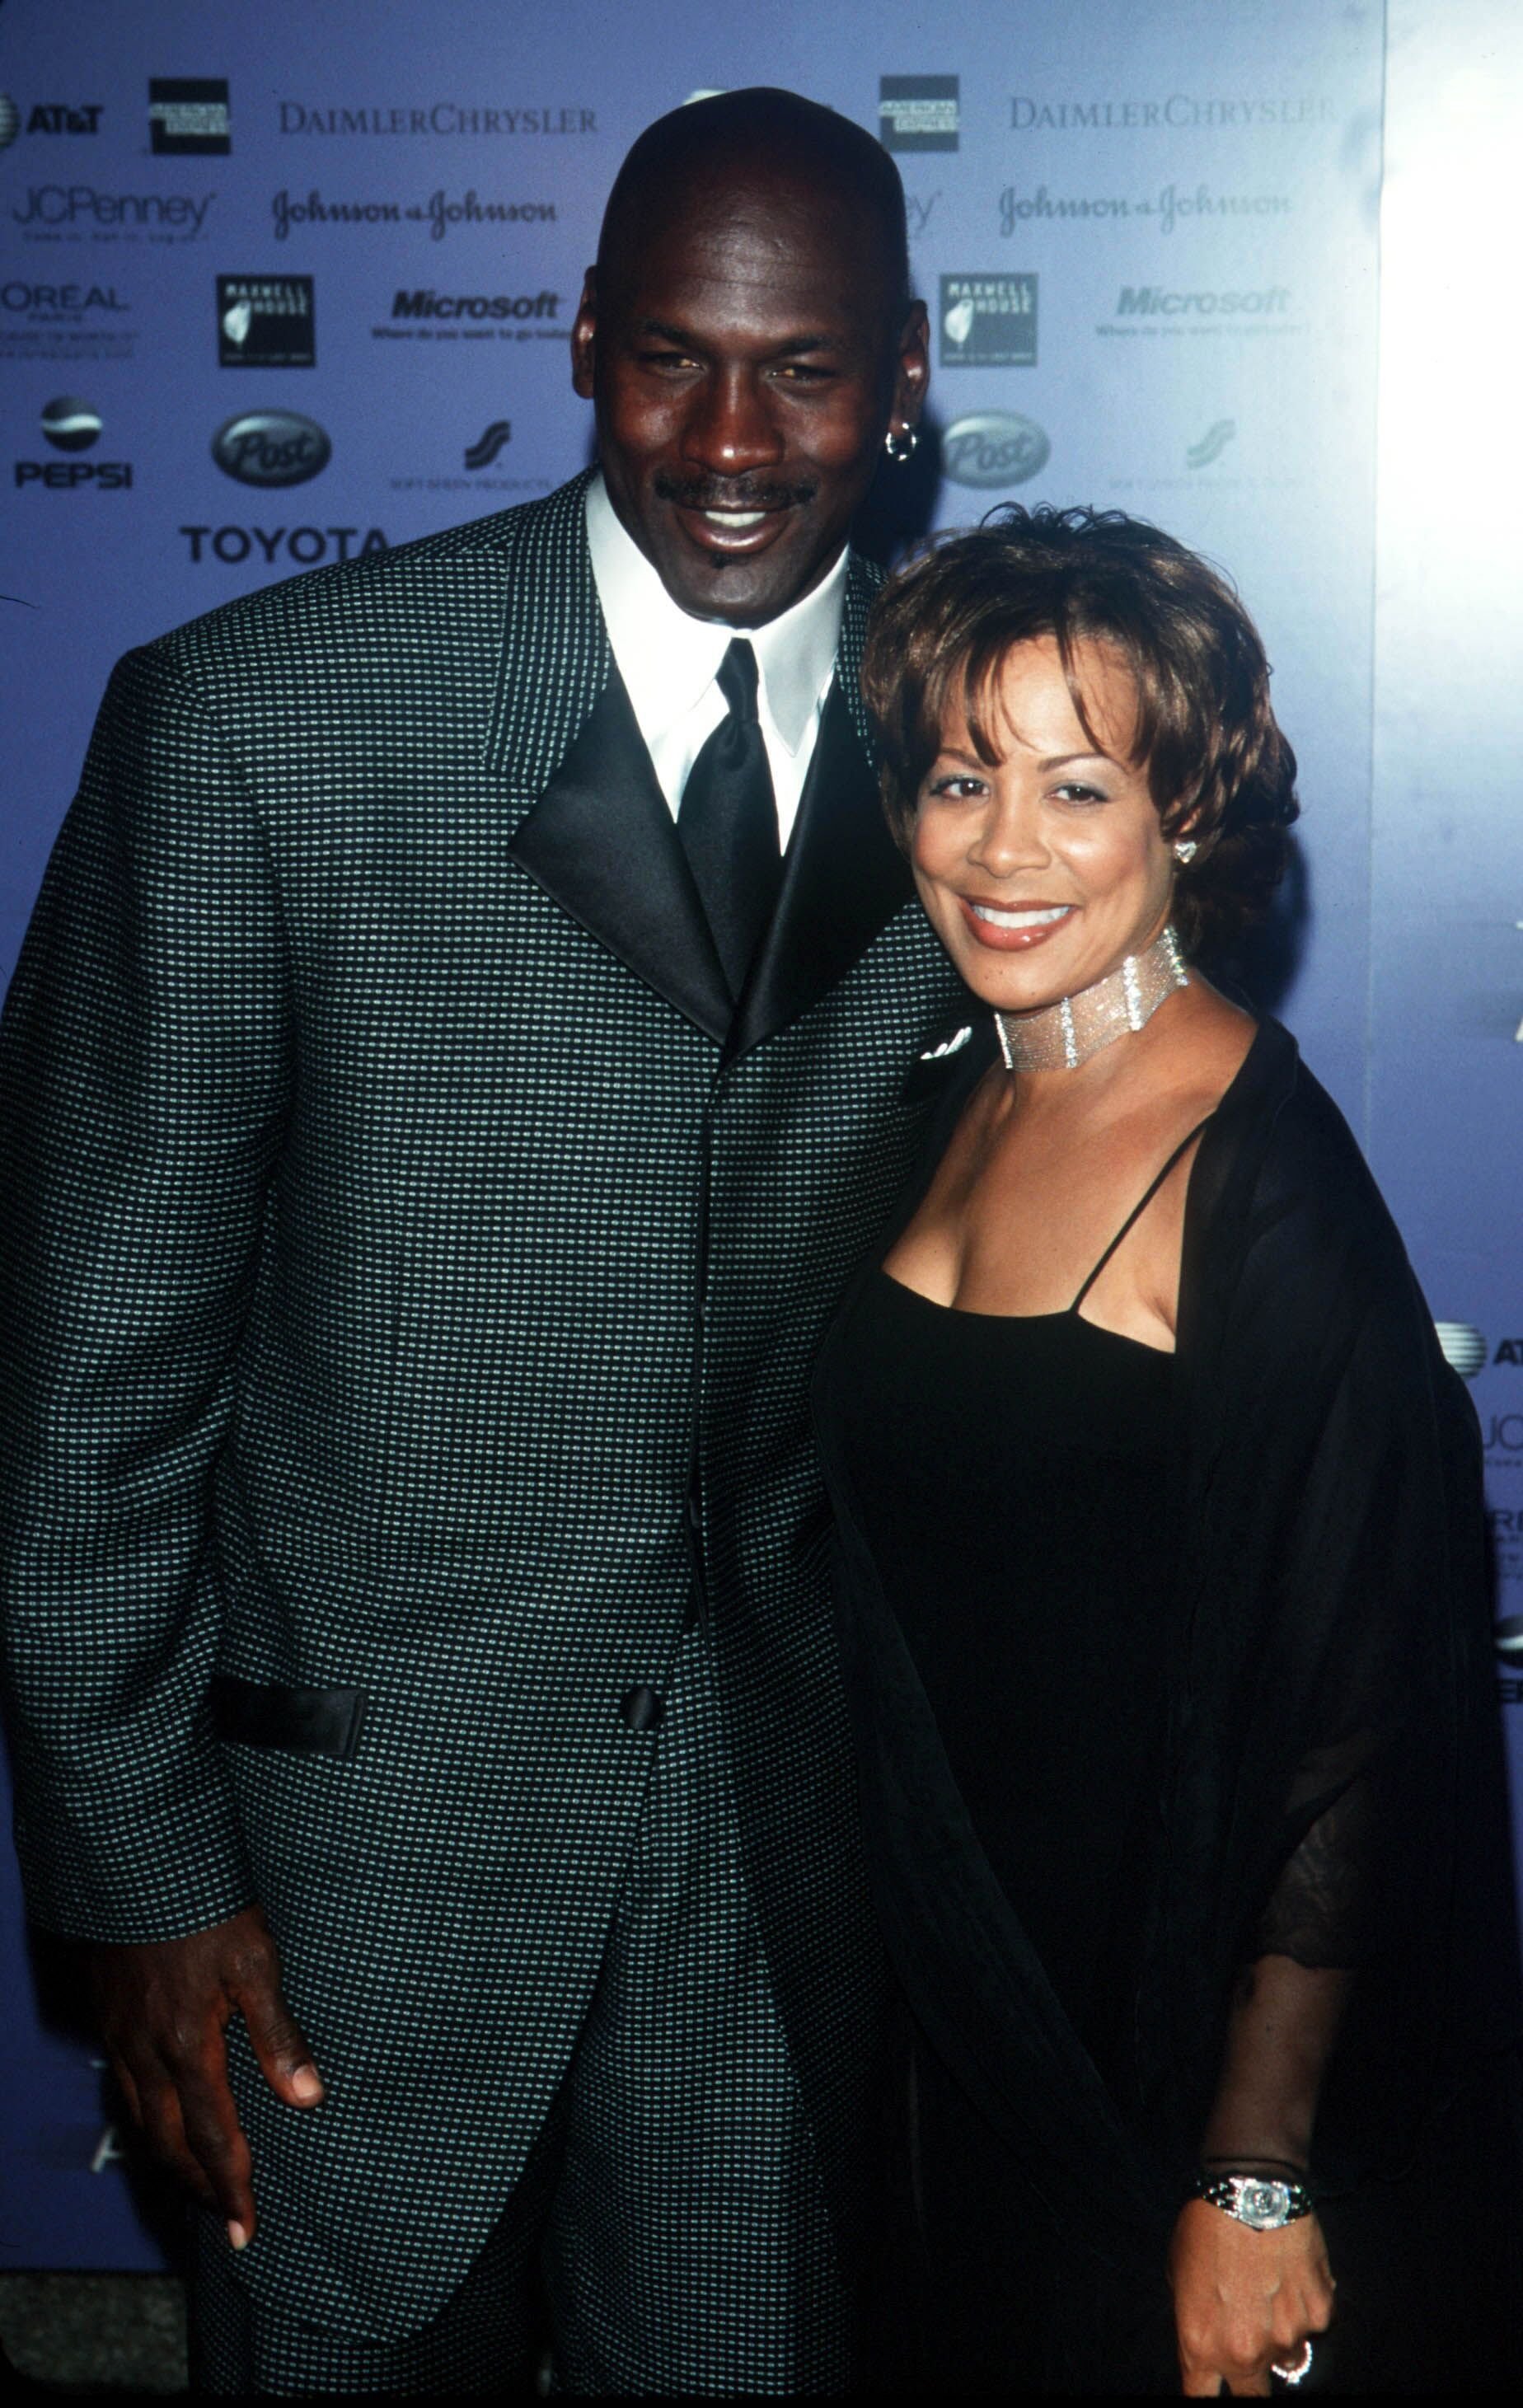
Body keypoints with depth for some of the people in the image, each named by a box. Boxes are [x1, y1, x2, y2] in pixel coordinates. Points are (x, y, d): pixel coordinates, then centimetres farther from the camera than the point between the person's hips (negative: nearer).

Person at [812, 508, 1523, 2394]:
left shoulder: (1264, 1180, -22)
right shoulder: (972, 1095, 1)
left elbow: (1350, 1718, -22)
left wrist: (1253, 2183, -19)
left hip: (1170, 2017, -7)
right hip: (953, 1996, 7)